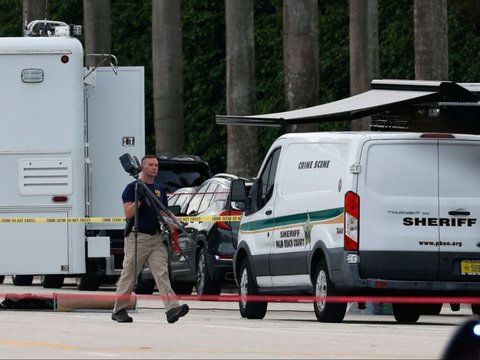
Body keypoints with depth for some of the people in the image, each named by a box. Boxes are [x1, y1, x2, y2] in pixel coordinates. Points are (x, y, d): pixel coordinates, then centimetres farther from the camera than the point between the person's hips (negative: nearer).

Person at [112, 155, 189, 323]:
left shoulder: (160, 190, 17)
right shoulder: (132, 188, -1)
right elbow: (128, 214, -9)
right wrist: (139, 199, -20)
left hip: (157, 239, 4)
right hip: (137, 238, -4)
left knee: (162, 273, -9)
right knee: (129, 276, 2)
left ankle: (172, 309, -22)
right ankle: (119, 310, 14)